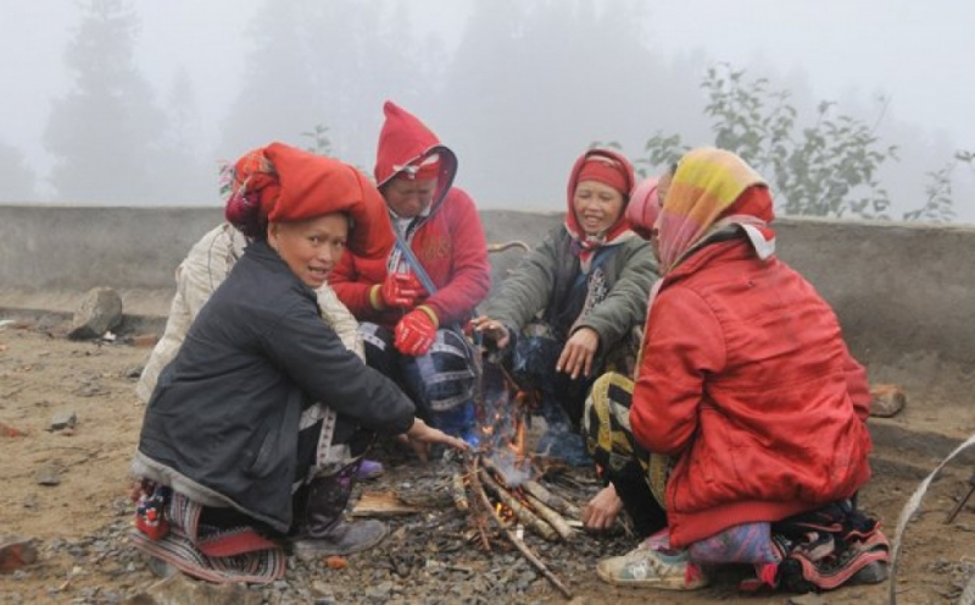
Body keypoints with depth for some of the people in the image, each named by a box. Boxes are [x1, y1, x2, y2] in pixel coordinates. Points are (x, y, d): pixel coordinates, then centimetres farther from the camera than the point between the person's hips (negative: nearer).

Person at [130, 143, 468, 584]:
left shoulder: (259, 279, 10)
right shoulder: (275, 304, -20)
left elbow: (334, 377, 14)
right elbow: (351, 383, -14)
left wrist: (396, 417, 8)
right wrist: (410, 422, 1)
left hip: (188, 451, 9)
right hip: (203, 470, -9)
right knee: (355, 412, -7)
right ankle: (317, 533, 8)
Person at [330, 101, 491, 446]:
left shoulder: (457, 205, -2)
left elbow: (476, 276, -11)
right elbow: (332, 287, -4)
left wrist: (430, 312, -29)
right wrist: (376, 295, -25)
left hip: (436, 329, 0)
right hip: (372, 328, 0)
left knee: (438, 364, -36)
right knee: (359, 348, -36)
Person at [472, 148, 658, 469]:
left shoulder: (640, 251, -2)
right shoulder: (558, 243, 7)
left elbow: (630, 297, -25)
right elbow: (526, 281, -14)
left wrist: (593, 330, -48)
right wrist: (502, 320, -37)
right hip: (561, 374, 2)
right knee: (522, 339, -25)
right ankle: (563, 432, -10)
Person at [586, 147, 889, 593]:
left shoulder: (684, 303, -14)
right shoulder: (791, 283, 9)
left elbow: (657, 429, -16)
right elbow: (853, 391, 12)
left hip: (746, 486, -7)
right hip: (835, 474, 7)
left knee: (607, 396, 3)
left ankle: (679, 549, 1)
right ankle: (830, 533, 13)